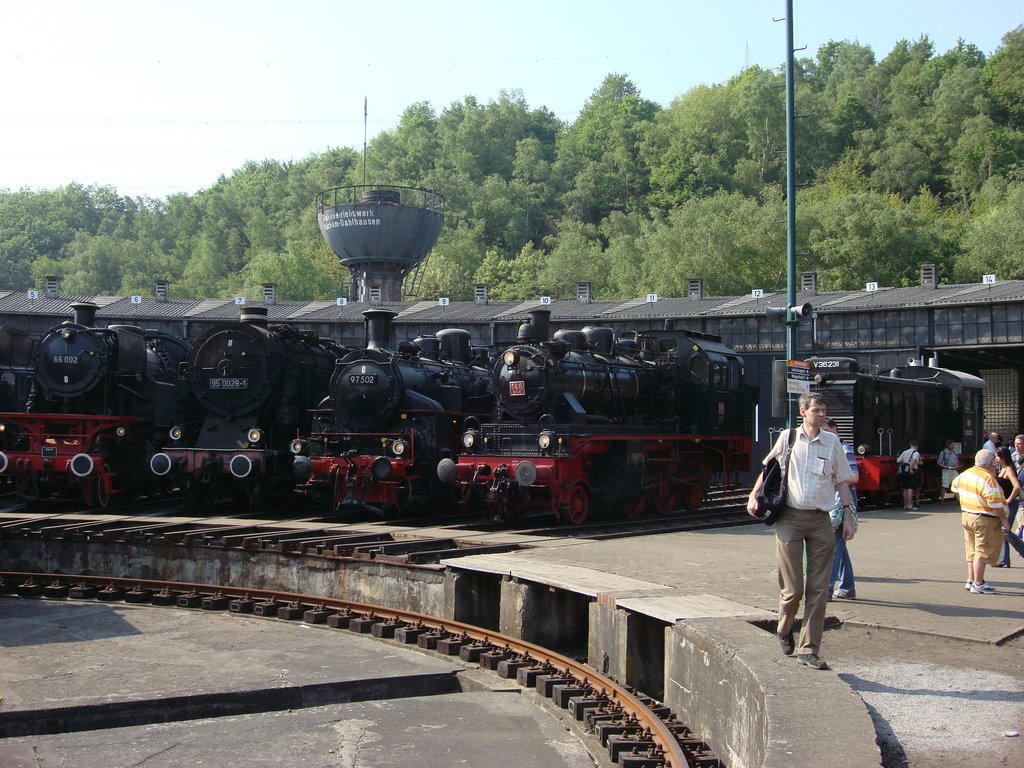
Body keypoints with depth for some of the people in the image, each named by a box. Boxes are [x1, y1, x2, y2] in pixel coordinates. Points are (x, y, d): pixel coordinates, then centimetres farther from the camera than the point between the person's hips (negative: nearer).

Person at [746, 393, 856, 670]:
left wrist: (848, 515, 5)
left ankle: (809, 649, 8)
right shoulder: (787, 438, 4)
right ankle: (784, 630, 27)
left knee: (818, 589, 1)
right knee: (792, 588, -4)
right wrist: (754, 495, 4)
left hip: (821, 521, 2)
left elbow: (841, 481, 12)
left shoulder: (832, 442, 7)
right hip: (790, 518, -2)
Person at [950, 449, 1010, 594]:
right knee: (982, 552, -3)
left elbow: (954, 485, 24)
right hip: (984, 520, -8)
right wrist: (1004, 521, -16)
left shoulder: (966, 473, 5)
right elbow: (995, 503, -22)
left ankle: (971, 580, 22)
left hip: (966, 516, 8)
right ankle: (978, 585, -1)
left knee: (972, 550, 17)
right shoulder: (988, 479, -21)